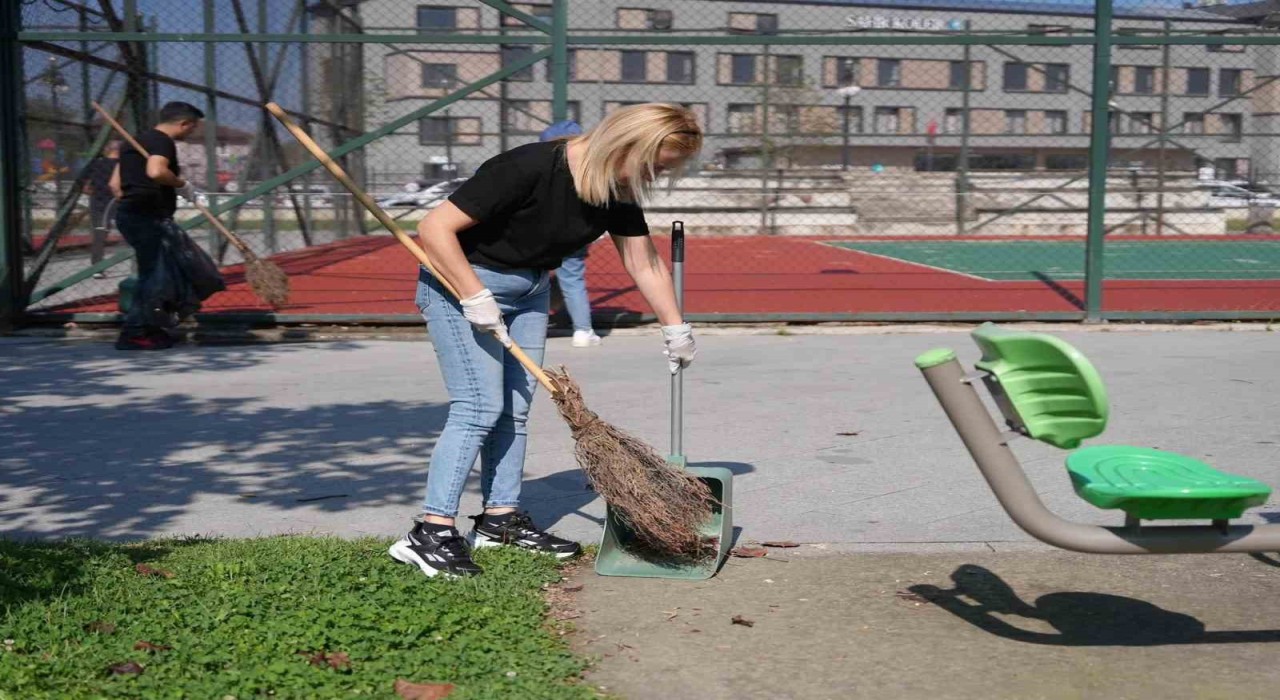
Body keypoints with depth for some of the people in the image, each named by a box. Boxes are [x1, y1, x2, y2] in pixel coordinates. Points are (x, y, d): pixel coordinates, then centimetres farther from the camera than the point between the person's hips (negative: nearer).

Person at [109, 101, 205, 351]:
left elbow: (116, 184, 22)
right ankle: (133, 333, -7)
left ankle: (146, 327, 19)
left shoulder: (136, 142, 21)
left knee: (151, 274, 16)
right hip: (148, 217, -10)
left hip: (127, 212, 10)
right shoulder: (163, 142, -8)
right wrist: (182, 184, -15)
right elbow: (155, 171, -29)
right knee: (153, 275, -7)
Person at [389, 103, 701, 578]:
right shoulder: (527, 169, -31)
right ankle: (430, 532, -10)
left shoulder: (619, 191, -8)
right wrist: (475, 298, -27)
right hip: (460, 282, -8)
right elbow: (435, 228, -27)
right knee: (480, 406, -13)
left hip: (529, 289, 8)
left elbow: (646, 264, 6)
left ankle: (501, 517, 19)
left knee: (515, 407, 8)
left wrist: (676, 330, 10)